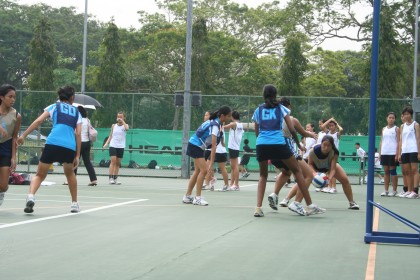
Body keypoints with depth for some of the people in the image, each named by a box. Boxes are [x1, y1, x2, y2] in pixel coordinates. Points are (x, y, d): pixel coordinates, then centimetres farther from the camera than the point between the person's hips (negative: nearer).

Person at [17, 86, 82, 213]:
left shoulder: (54, 107, 19)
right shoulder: (76, 112, 24)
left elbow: (38, 121, 5)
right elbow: (78, 134, 15)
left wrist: (23, 135, 5)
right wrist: (77, 156, 15)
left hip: (53, 143, -2)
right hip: (70, 147, 2)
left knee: (40, 175, 12)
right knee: (70, 173, 30)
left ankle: (31, 196, -16)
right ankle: (74, 204, 30)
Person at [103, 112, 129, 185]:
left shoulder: (125, 125, 4)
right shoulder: (113, 126, 8)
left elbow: (127, 128, -22)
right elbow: (110, 136, 13)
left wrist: (122, 121, -16)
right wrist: (106, 143, 1)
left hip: (121, 147, 0)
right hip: (113, 146, 0)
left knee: (118, 163, 5)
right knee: (113, 161, -11)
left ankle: (115, 179, 11)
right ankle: (110, 178, -13)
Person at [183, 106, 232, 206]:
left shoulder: (214, 121, 2)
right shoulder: (215, 125, -25)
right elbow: (213, 146, -29)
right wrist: (211, 164, -32)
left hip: (197, 146, 10)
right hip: (196, 146, -10)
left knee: (198, 171, 12)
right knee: (204, 170, -13)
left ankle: (187, 196, 16)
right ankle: (197, 198, -9)